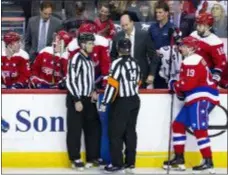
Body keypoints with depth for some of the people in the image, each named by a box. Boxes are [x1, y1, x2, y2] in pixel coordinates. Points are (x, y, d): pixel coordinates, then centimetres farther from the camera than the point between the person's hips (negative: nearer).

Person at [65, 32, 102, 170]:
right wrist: (77, 100, -20)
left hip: (88, 99, 9)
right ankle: (75, 159, 6)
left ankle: (93, 157, 19)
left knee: (94, 127, 10)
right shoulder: (77, 58, -14)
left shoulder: (89, 59, 12)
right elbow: (70, 80, -19)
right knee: (75, 130, -2)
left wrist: (94, 91, 5)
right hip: (76, 99, -9)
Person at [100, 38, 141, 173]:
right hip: (134, 101, 8)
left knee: (116, 133, -2)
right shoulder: (135, 63, 8)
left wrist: (105, 103, -15)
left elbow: (112, 84, -19)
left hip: (121, 102, -8)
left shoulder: (118, 63, -16)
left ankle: (117, 163, -2)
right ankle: (130, 162, 15)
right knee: (130, 131, 12)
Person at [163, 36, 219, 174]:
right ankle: (179, 158, 16)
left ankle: (208, 162, -15)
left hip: (202, 98, -11)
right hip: (195, 99, 11)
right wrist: (180, 91, 7)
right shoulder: (191, 60, 23)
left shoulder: (192, 61, -12)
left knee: (199, 129, -14)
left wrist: (174, 85, -4)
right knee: (178, 125, 13)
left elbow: (189, 83, -21)